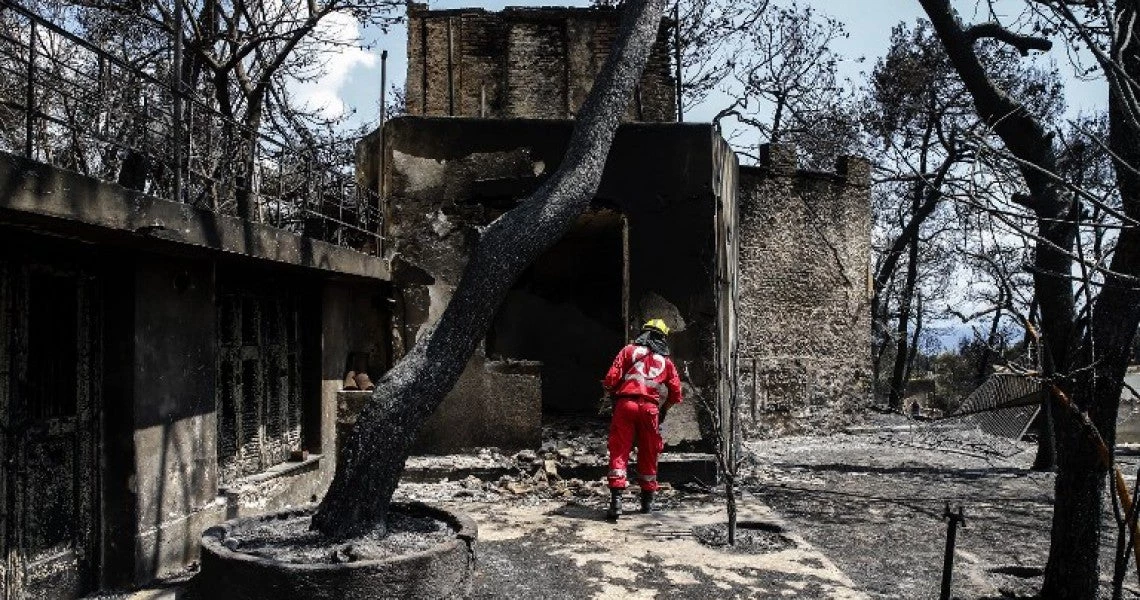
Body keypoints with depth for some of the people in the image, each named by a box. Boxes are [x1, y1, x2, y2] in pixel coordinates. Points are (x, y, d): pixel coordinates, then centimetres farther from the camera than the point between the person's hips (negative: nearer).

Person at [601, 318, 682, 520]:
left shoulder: (629, 350, 11)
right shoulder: (666, 360, 18)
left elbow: (611, 379, 1)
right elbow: (675, 392, 15)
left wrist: (614, 394, 21)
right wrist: (663, 407, 31)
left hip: (626, 404, -2)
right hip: (650, 408, 2)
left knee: (619, 452, -1)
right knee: (648, 454, 15)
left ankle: (616, 501, -11)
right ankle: (647, 501, 25)